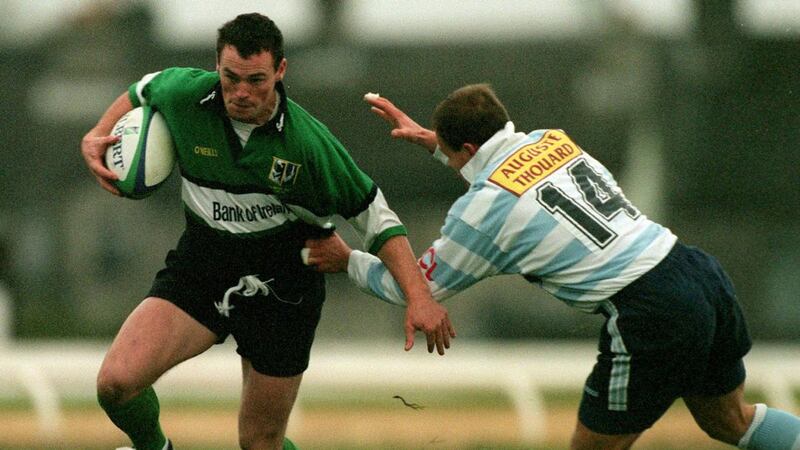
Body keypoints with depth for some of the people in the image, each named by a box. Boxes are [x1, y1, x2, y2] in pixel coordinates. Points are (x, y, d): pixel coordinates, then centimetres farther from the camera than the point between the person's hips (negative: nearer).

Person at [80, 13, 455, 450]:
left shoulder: (309, 143, -20)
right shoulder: (186, 95, -13)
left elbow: (376, 218, -10)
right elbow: (142, 91, 13)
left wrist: (418, 297, -18)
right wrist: (97, 136, -1)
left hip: (280, 289, -2)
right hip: (198, 269, 2)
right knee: (117, 381, -20)